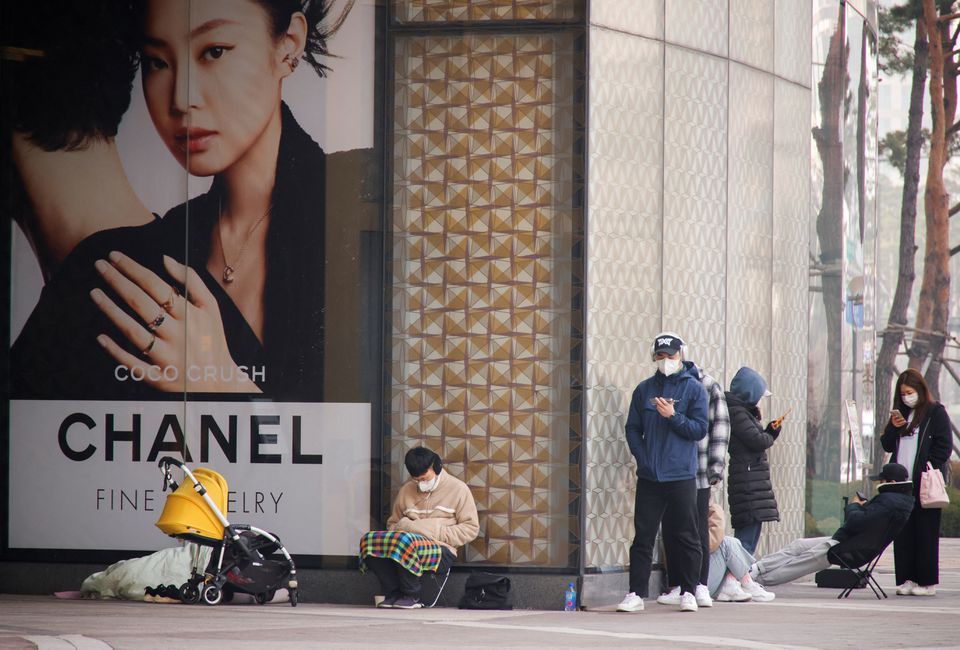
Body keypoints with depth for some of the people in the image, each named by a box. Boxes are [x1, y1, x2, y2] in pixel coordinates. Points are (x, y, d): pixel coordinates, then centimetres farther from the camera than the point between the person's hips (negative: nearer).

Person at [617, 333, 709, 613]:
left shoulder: (693, 389, 1)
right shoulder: (644, 390, 10)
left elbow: (699, 430, -3)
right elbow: (633, 429, 11)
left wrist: (673, 416, -16)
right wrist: (643, 458, -2)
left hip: (682, 477, -2)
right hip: (649, 477, 2)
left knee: (685, 537, 2)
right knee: (643, 535, 0)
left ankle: (688, 592, 12)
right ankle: (636, 593, 2)